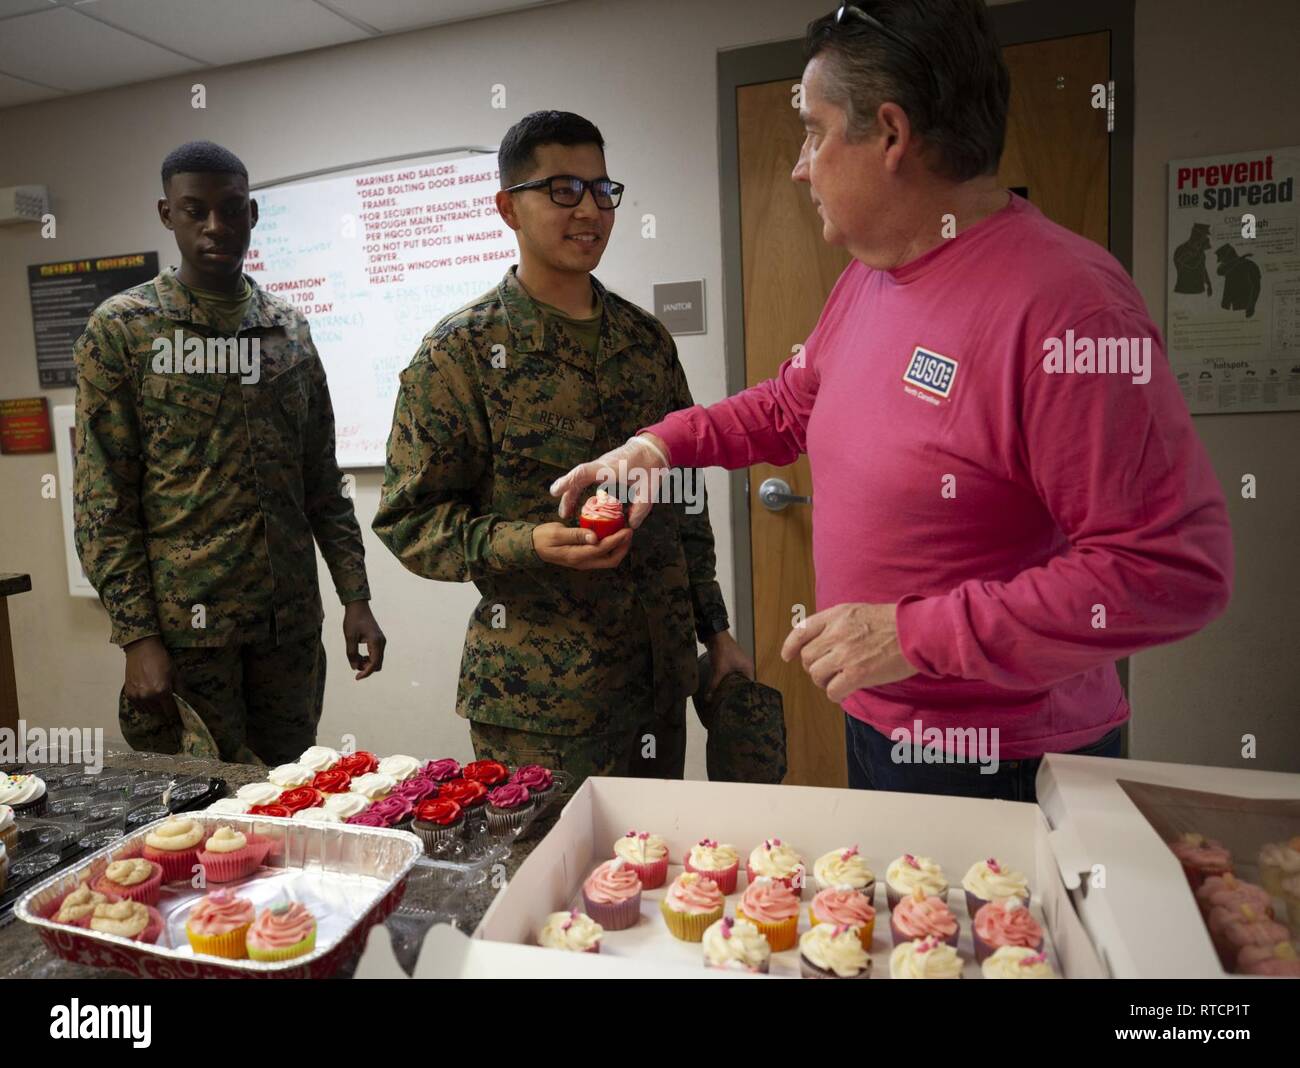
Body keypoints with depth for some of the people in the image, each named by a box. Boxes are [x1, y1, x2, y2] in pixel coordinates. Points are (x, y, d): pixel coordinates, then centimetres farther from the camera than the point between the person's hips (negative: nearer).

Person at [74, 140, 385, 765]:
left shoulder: (290, 331, 10)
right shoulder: (121, 329, -1)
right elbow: (102, 501, -5)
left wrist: (355, 596, 4)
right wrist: (137, 637, -11)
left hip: (291, 623, 4)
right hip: (184, 626, -3)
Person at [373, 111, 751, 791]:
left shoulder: (648, 339, 7)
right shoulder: (459, 351, -9)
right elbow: (407, 519, -8)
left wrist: (715, 630, 11)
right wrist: (528, 544, -24)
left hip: (661, 678, 6)